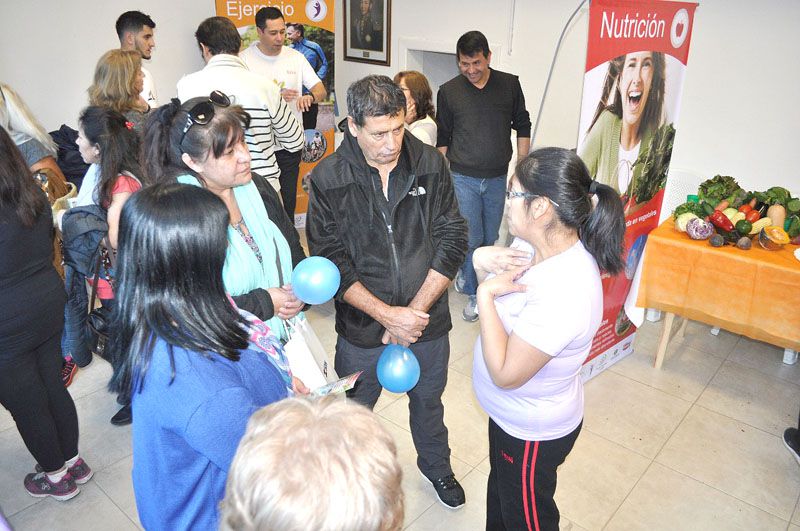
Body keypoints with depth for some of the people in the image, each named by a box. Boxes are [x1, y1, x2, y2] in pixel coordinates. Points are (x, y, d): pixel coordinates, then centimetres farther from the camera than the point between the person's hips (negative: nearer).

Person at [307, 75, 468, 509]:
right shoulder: (327, 179, -14)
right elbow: (330, 263, -14)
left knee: (428, 400, 26)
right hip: (361, 327, -1)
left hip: (427, 321, 2)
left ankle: (436, 465, 54)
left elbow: (452, 241, -9)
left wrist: (416, 311, -16)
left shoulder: (430, 165, -10)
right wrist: (388, 315, -21)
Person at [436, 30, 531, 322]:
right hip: (463, 178, -2)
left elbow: (522, 127, 9)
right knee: (471, 238, -2)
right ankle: (474, 293, 17)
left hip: (498, 178, 2)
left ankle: (466, 273, 37)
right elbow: (442, 138, 7)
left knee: (490, 238, 12)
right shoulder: (449, 91, -1)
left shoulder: (509, 84, 0)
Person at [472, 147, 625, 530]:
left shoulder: (565, 291, -38)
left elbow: (506, 374, -32)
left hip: (533, 432, -8)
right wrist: (483, 260, -17)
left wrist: (486, 295, -29)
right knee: (501, 491, 33)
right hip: (508, 413, 8)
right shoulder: (533, 243, -12)